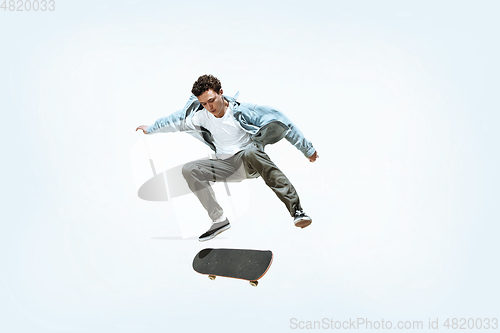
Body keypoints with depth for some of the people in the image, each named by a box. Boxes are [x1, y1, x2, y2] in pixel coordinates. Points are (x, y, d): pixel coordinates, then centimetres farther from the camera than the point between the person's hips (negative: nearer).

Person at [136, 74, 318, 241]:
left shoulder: (241, 110, -14)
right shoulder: (201, 115, 0)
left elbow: (281, 123, -11)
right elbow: (176, 121, 19)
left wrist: (307, 149, -10)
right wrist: (151, 128, 33)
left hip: (251, 163, -5)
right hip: (227, 167, 5)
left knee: (250, 151, -41)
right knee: (189, 170, -15)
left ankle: (296, 210, -47)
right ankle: (219, 220, -13)